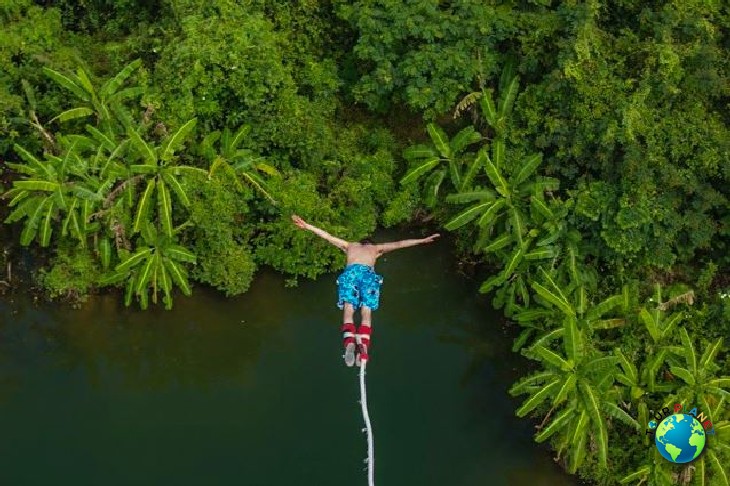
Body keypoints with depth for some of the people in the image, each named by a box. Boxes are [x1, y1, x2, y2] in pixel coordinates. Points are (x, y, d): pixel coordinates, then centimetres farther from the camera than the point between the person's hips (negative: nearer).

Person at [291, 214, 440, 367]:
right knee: (366, 313, -6)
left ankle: (349, 341, -38)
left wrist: (307, 226, 45)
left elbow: (327, 236, 38)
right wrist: (423, 240, 40)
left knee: (348, 310, -11)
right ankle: (362, 346, -29)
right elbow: (399, 244, 34)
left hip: (350, 271, 0)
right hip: (368, 273, 0)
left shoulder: (350, 245, 37)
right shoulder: (376, 248, 34)